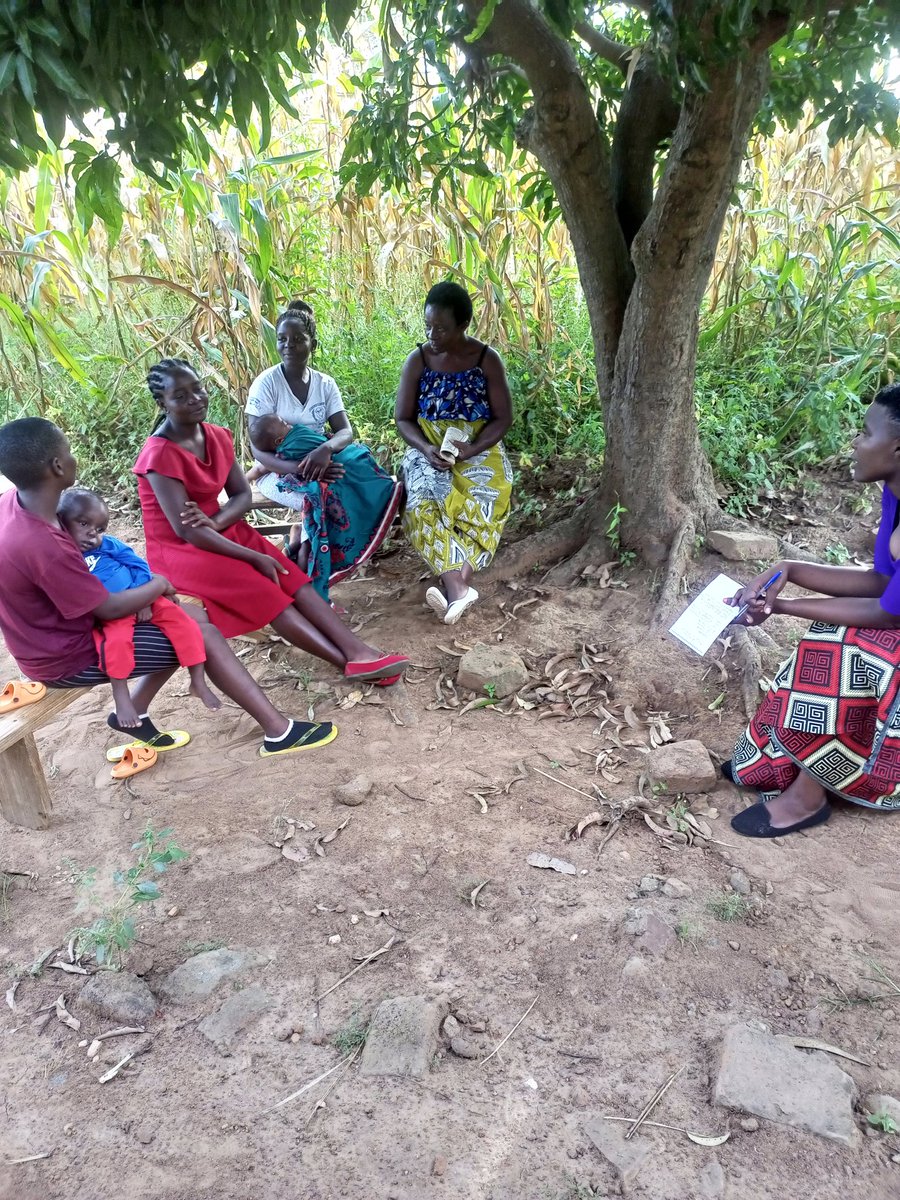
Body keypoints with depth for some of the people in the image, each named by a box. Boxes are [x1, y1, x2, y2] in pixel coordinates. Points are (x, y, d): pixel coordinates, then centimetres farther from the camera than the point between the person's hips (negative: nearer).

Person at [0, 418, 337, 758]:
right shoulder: (42, 546, -34)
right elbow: (108, 609, -24)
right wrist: (157, 586, -5)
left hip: (59, 628, 9)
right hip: (70, 657, -9)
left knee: (192, 618, 10)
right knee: (204, 635, -7)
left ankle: (133, 713, 16)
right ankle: (279, 731, -2)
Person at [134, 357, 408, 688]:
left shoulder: (217, 436, 2)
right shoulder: (160, 454, -21)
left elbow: (243, 494, 1)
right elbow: (185, 530, -24)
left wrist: (213, 522, -22)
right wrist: (253, 557, -22)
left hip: (221, 531, 7)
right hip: (181, 550, -7)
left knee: (295, 580, -13)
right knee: (265, 593, -25)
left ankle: (360, 653, -24)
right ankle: (349, 662, -28)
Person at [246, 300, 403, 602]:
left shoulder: (325, 383, 3)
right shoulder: (266, 383, -10)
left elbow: (346, 432, -7)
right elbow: (259, 449, -16)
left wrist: (325, 450, -31)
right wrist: (297, 468, -34)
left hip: (320, 462, 4)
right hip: (279, 470, -4)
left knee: (362, 481, -23)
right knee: (324, 493, -34)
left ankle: (302, 536, -10)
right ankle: (311, 588, -22)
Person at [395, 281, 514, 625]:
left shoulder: (487, 359, -2)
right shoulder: (417, 361, 1)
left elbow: (503, 417, -2)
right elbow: (403, 419, 3)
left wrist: (471, 449, -19)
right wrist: (426, 449, -17)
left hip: (478, 448, 0)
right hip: (428, 448, 0)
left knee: (483, 505, -32)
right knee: (425, 503, -31)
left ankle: (452, 587, -36)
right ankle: (459, 589, -42)